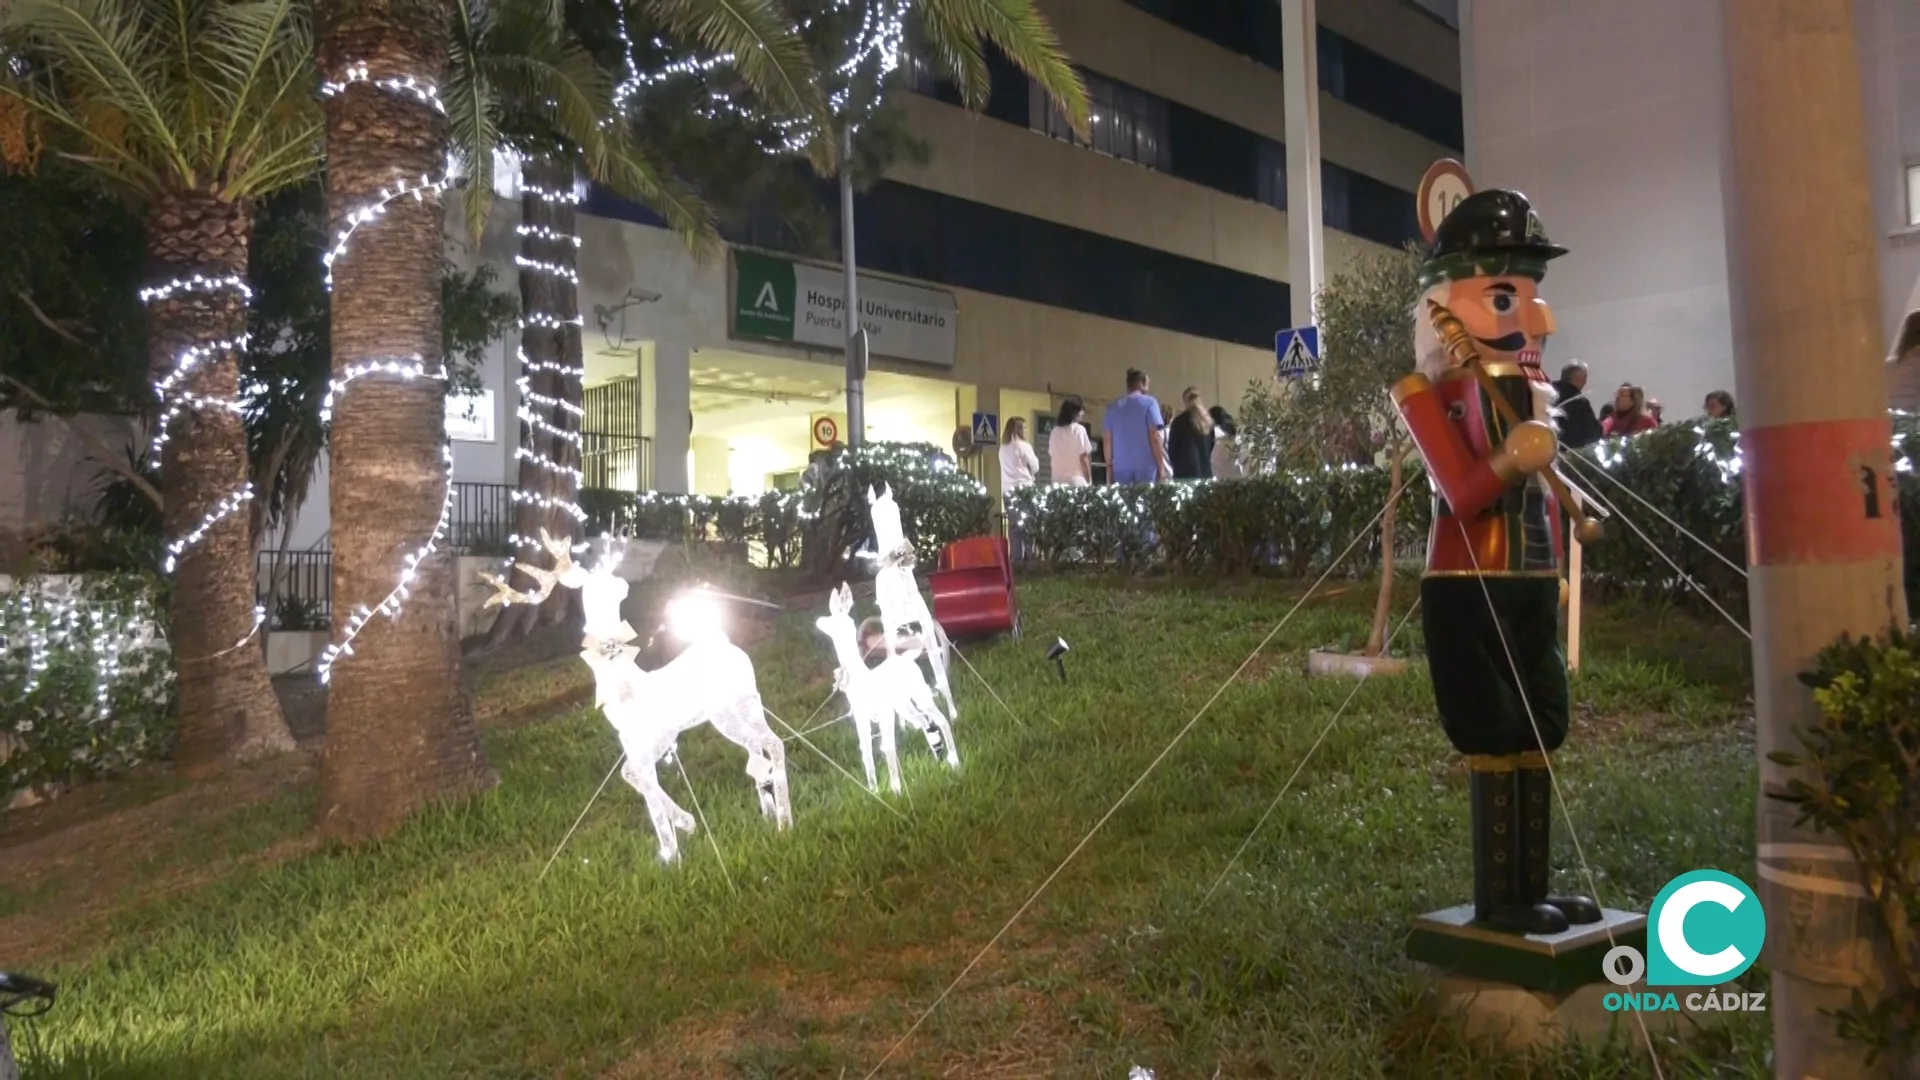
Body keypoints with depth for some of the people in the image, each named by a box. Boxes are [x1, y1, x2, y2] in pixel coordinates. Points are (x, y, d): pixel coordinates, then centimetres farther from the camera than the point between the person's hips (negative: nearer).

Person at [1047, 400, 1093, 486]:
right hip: (1076, 481, -6)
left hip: (1057, 481, 6)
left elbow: (1050, 458, 13)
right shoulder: (1078, 429, -5)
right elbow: (1083, 458, -7)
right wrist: (1089, 481, -2)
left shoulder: (1055, 431, 12)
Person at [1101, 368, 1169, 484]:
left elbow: (1107, 440, 10)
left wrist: (1109, 467, 17)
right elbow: (1154, 437, -6)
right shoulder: (1149, 403, 0)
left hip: (1120, 468, 4)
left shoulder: (1113, 407, 12)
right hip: (1145, 467, -4)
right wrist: (1161, 467, -2)